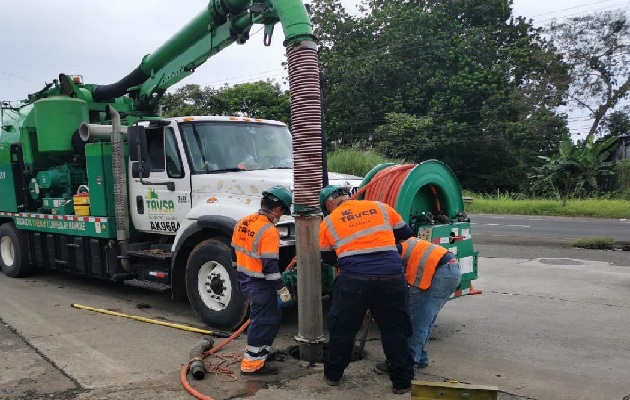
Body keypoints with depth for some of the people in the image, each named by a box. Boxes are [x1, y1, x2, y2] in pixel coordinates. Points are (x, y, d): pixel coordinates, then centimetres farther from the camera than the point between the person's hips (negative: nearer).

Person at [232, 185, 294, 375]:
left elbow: (236, 251, 13)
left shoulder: (243, 222, 4)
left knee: (272, 316, 23)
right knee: (263, 321, 3)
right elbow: (270, 265, -24)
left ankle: (260, 350, 35)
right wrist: (282, 289, -16)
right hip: (260, 284, -9)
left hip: (244, 279, 9)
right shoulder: (269, 231, -23)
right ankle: (251, 364, 9)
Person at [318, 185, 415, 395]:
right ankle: (402, 381, 22)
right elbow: (405, 233, 23)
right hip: (392, 276, 2)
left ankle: (333, 374, 32)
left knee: (342, 328, 17)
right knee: (395, 329, 15)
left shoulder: (328, 222, 10)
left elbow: (328, 258, 19)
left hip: (354, 279, -1)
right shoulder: (380, 207, 13)